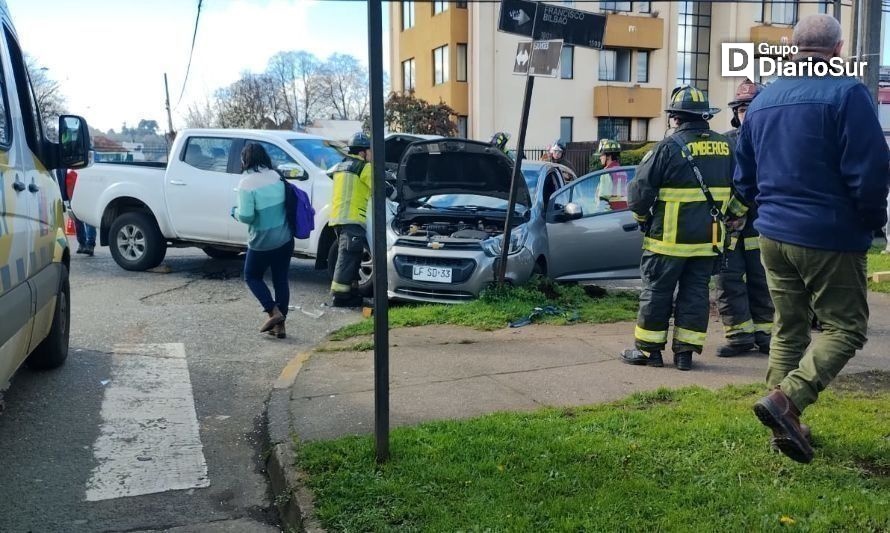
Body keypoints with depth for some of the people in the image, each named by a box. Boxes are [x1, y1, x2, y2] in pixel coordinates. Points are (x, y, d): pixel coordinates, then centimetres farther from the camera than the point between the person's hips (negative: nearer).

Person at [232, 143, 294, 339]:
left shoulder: (247, 183, -17)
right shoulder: (276, 177, 0)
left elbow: (246, 216, -19)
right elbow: (285, 203, 7)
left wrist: (235, 212, 0)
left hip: (262, 243, -5)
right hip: (285, 239, 5)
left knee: (252, 277, 16)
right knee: (281, 280, 12)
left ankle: (273, 312, 1)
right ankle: (280, 324, 14)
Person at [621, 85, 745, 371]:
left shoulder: (668, 147, -14)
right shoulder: (725, 146, 6)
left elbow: (640, 189, -12)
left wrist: (641, 216, 5)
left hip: (669, 237, -5)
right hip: (709, 237, 5)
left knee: (657, 291, 5)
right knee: (695, 292, 11)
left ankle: (648, 348, 13)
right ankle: (685, 351, 13)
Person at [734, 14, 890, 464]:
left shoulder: (762, 100, 9)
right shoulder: (846, 93, -12)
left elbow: (743, 177, 15)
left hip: (773, 234, 7)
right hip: (829, 237, -6)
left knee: (788, 328, 14)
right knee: (845, 327, 4)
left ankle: (785, 426, 17)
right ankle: (786, 399, -14)